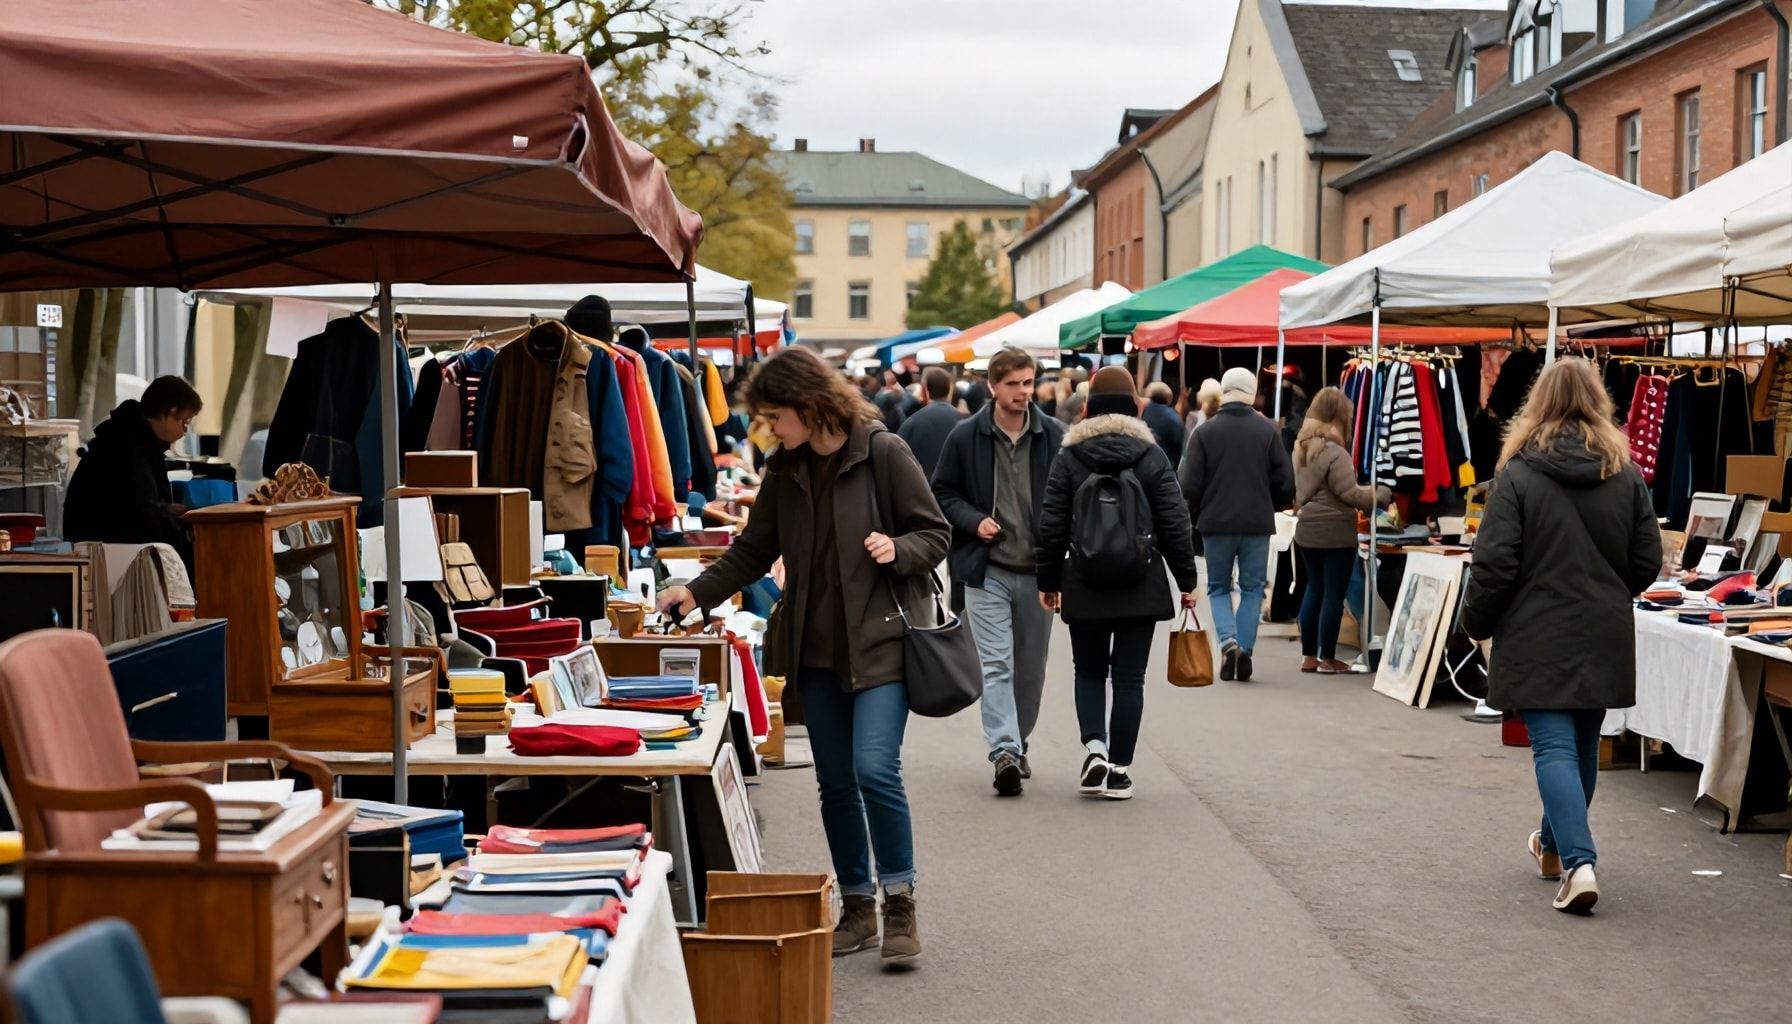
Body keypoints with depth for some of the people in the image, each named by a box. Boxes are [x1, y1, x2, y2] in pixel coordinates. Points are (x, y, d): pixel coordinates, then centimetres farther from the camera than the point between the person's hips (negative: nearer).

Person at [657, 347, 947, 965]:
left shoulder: (883, 453, -8)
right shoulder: (784, 471, 8)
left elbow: (935, 535, -4)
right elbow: (753, 553, 13)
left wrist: (898, 550, -23)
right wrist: (697, 593, 2)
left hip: (880, 642, -6)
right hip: (816, 651, 6)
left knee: (875, 769, -16)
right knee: (835, 782, 9)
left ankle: (899, 903, 0)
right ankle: (857, 907, 21)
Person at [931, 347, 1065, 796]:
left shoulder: (1055, 436, 0)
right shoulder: (966, 437, -2)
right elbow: (942, 493, 6)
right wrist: (974, 522, -11)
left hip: (1038, 571, 2)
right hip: (987, 570, -2)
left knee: (1031, 667, 12)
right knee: (995, 663, -10)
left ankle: (1016, 745, 29)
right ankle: (1004, 751, -16)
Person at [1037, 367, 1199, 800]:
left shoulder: (1068, 457, -2)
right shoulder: (1152, 455, -2)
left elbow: (1052, 525, 0)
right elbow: (1175, 524, -2)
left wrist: (1048, 580, 10)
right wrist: (1187, 580, 7)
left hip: (1085, 588, 0)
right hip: (1141, 588, 0)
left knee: (1089, 672, 16)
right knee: (1129, 678, 5)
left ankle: (1095, 747, -3)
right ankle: (1119, 769, 5)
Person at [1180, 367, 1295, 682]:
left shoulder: (1204, 432, -5)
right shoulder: (1268, 430, -2)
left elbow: (1190, 485, -5)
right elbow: (1285, 481, -1)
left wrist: (1193, 517, 12)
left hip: (1216, 524, 0)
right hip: (1258, 524, 1)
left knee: (1218, 587, 13)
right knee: (1252, 588, 12)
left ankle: (1228, 641, -8)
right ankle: (1245, 650, 4)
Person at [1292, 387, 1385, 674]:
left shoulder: (1301, 447, 10)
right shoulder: (1334, 453, -18)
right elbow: (1350, 493, -19)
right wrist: (1379, 493, -8)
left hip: (1307, 530, 9)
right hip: (1335, 533, -9)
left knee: (1314, 590, 14)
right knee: (1333, 595, -1)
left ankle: (1308, 656, 16)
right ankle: (1327, 659, 3)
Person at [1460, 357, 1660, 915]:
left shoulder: (1518, 475, -11)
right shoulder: (1626, 475, 1)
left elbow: (1494, 565, -12)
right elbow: (1648, 562, 5)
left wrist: (1477, 623, 3)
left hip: (1539, 638, -4)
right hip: (1605, 638, 4)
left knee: (1553, 747, -4)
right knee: (1583, 744, 18)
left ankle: (1578, 863, -19)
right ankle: (1555, 845, 36)